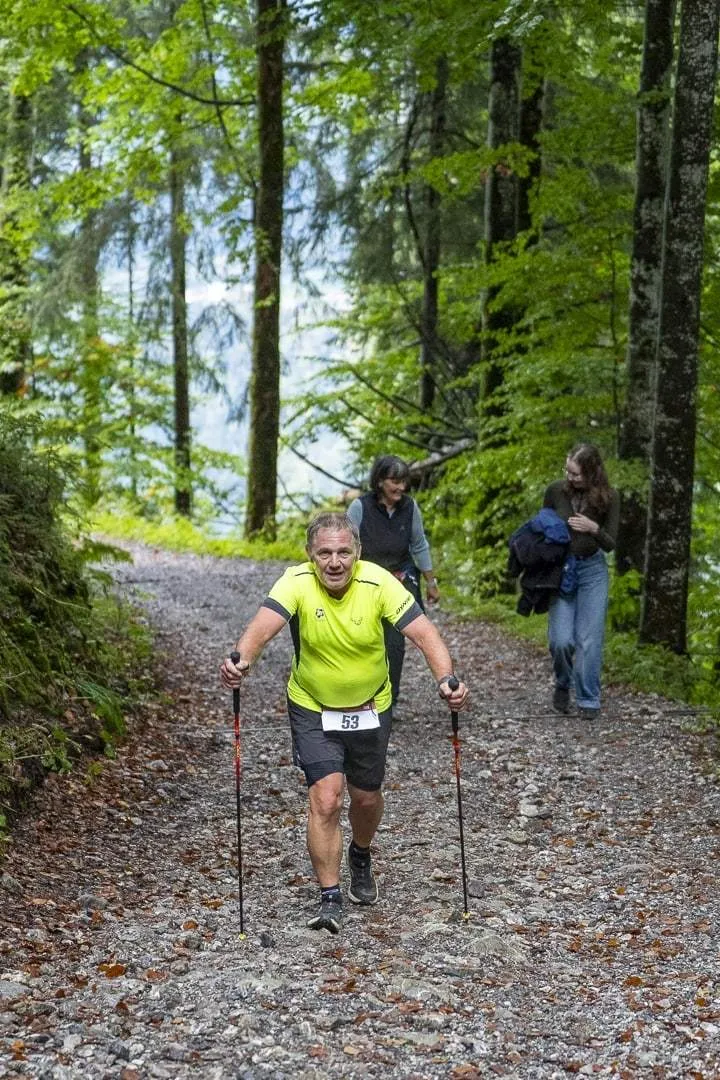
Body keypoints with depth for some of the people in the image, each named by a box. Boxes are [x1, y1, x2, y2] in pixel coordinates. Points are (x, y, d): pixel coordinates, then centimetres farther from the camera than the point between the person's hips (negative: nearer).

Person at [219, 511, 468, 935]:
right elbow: (264, 625, -38)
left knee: (366, 798, 17)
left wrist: (446, 679, -45)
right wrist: (242, 660, -60)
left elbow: (423, 632, -28)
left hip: (370, 708, 2)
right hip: (313, 709, -2)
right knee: (326, 799, -14)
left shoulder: (378, 583, -22)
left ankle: (361, 857, 50)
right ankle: (330, 900, -3)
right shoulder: (297, 582, -22)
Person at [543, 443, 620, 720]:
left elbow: (610, 544, -5)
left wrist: (594, 528, -25)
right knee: (561, 640, -8)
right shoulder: (556, 490, -6)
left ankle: (588, 701, 10)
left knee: (589, 640, -2)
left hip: (593, 570, -1)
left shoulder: (608, 498, -9)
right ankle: (562, 685, 20)